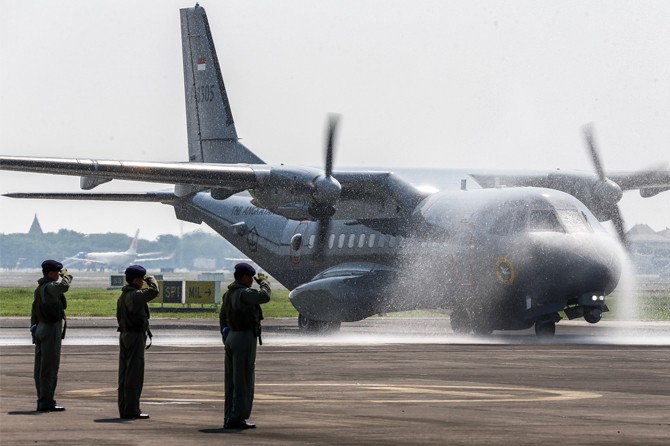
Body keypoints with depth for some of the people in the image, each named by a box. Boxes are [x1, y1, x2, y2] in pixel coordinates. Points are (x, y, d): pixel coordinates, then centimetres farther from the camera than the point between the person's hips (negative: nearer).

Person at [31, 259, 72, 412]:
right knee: (50, 367, -8)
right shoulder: (49, 287, -16)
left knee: (40, 368, 11)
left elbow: (34, 311, 18)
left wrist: (33, 327, 23)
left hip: (41, 327, 10)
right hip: (51, 329, -10)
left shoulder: (39, 288, 14)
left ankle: (42, 401, 16)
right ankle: (46, 402, -8)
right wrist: (66, 275, -12)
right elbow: (64, 285, -34)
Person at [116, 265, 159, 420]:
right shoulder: (135, 295, -16)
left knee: (124, 374, 10)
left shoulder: (122, 296, 14)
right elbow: (153, 291, -21)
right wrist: (151, 279, -1)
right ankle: (132, 410, -7)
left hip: (124, 335, 9)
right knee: (134, 374, -7)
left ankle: (124, 409, 13)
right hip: (136, 336, -9)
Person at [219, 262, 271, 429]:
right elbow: (265, 296, -28)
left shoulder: (228, 293, 13)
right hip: (245, 338, -9)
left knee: (232, 381, 11)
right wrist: (264, 282, -10)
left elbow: (222, 317, 21)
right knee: (243, 381, -5)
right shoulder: (243, 293, -17)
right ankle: (237, 418, -6)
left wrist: (225, 335, 27)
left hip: (231, 337, 9)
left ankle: (229, 418, 14)